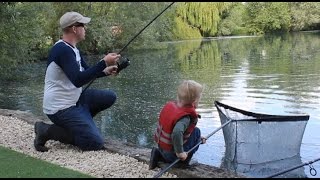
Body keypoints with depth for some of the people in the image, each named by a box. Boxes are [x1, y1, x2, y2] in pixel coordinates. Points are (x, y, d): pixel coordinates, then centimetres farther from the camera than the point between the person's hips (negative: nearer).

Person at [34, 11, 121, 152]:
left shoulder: (72, 49, 10)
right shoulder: (63, 50, -22)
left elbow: (87, 72, 18)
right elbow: (78, 80, -31)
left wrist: (106, 71, -1)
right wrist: (104, 62, -29)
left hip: (74, 99, 10)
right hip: (61, 108, -10)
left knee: (110, 97, 8)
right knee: (96, 143, -13)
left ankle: (75, 125, 11)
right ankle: (47, 131, -4)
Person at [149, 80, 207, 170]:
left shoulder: (170, 105, -1)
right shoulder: (186, 117, -25)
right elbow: (176, 133, -44)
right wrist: (180, 152, -29)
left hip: (161, 147, 7)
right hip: (171, 154, -7)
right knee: (196, 131, 1)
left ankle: (158, 155, 17)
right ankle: (184, 162, 2)